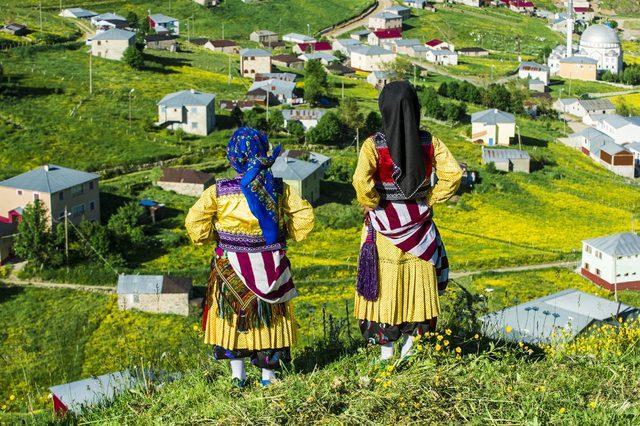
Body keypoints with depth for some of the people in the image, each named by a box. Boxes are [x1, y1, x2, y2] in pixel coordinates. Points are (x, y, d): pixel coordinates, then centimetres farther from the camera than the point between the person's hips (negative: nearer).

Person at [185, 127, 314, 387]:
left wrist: (214, 236, 5)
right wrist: (284, 235, 9)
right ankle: (268, 374, 22)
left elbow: (194, 222, -12)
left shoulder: (219, 191, -13)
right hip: (270, 265, 1)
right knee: (270, 317, 14)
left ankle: (237, 375, 18)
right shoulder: (279, 188, -9)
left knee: (233, 316, 14)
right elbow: (304, 217, -6)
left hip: (231, 267, -1)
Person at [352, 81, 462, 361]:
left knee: (385, 286, 7)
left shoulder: (374, 145, -12)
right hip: (419, 226, 3)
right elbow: (453, 174, -10)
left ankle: (386, 353, 12)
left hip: (384, 226, -2)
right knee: (418, 284, 15)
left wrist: (371, 205, -8)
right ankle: (412, 343, 20)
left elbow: (361, 181, -26)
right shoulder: (429, 143, -3)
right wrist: (429, 199, 0)